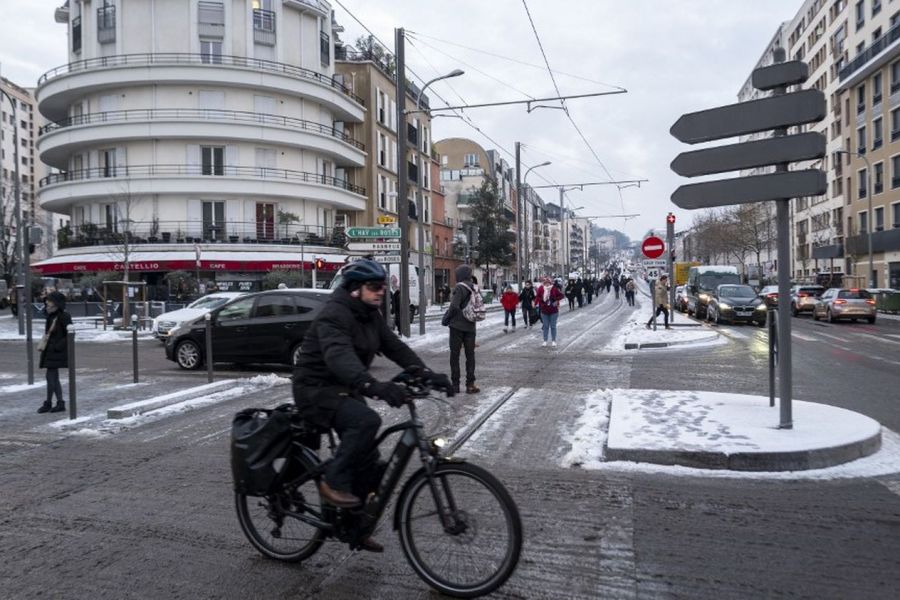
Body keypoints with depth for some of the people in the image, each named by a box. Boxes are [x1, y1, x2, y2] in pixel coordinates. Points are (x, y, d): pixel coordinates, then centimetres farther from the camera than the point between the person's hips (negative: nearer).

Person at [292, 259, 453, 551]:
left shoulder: (371, 316, 4)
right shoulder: (334, 315, -24)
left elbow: (395, 348, -3)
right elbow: (339, 356, -41)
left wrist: (428, 375, -17)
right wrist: (374, 386, -57)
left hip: (344, 389, 9)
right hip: (316, 388, -8)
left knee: (368, 458, 5)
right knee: (366, 421, -33)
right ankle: (334, 482, -15)